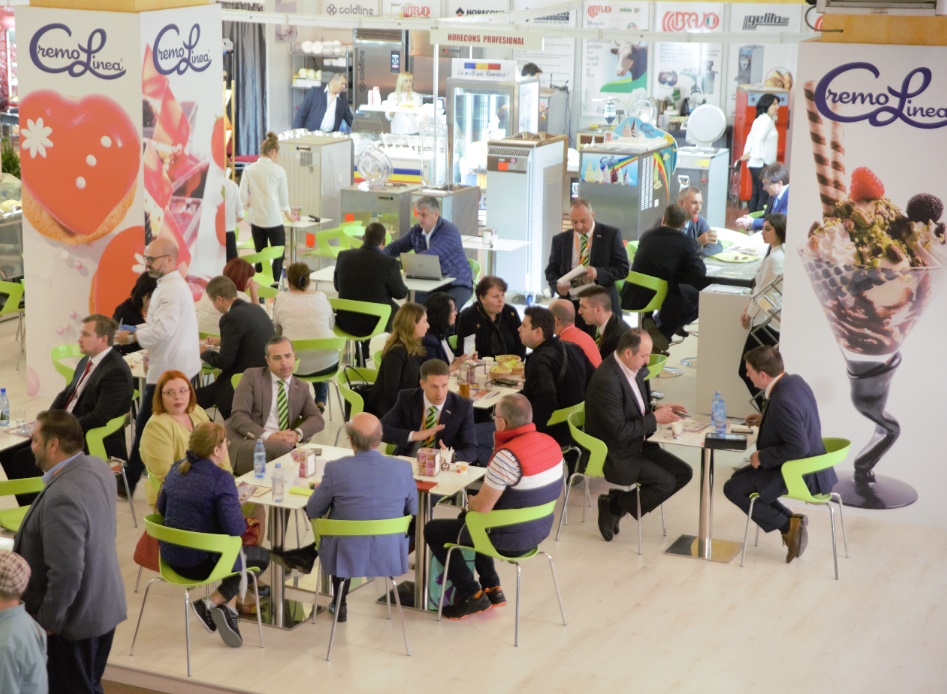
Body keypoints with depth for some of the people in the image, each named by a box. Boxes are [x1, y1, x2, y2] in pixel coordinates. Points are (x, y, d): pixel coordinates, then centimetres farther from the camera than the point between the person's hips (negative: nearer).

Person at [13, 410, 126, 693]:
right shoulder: (98, 467, -3)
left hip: (75, 618, -9)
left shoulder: (62, 497, -32)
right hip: (104, 604, 9)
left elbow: (66, 572, -30)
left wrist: (48, 620, -17)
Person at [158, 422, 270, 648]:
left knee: (236, 551, 31)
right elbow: (236, 529, -24)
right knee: (261, 556, 19)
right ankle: (211, 603, 7)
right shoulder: (220, 478, -20)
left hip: (171, 557, 7)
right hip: (202, 562, -7)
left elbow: (161, 508, 14)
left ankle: (229, 610, 17)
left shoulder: (176, 469, 2)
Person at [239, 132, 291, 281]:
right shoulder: (278, 170, -6)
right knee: (278, 256, 7)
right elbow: (283, 196, 3)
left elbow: (243, 195, -2)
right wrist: (287, 214, 21)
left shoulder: (249, 169, 1)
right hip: (274, 218, -3)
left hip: (256, 218, 3)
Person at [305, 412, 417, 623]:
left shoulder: (336, 469, -19)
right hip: (390, 558, 1)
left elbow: (312, 512, -5)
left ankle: (340, 605, 44)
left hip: (346, 559, -1)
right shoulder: (403, 468, -13)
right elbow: (412, 511, 3)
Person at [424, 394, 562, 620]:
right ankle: (491, 587, 31)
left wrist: (470, 502, -3)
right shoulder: (550, 444, -4)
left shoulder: (507, 456, -31)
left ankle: (472, 594, 15)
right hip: (538, 530, 9)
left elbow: (481, 508, -24)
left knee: (433, 530, 11)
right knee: (466, 520, 33)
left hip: (510, 539, -8)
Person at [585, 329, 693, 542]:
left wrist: (658, 409, -1)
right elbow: (620, 431, -26)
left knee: (684, 473, 1)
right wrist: (655, 418, -18)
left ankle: (619, 499, 7)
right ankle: (614, 507, 1)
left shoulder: (634, 369, 2)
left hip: (637, 444, 9)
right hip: (615, 456, -9)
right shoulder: (607, 381, -27)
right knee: (666, 482, -19)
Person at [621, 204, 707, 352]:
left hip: (632, 297, 6)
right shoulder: (687, 242, -9)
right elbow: (699, 272, -13)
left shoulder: (647, 235, 7)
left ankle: (648, 319, 22)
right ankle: (663, 332, 3)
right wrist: (699, 259, 10)